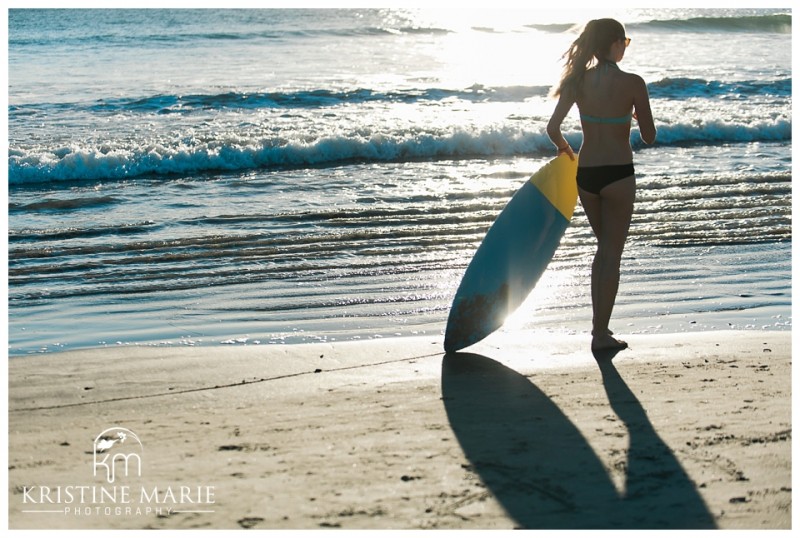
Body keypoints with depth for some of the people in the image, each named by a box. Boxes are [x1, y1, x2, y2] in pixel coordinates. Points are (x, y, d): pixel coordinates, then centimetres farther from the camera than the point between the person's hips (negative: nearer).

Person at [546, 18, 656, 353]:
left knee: (604, 248, 21)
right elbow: (649, 137, -6)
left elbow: (553, 129, -3)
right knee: (613, 253, 4)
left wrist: (564, 148, 18)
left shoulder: (578, 80, -1)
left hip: (585, 173, 5)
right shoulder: (632, 83, -12)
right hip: (618, 174, -5)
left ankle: (599, 326, 23)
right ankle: (601, 334, 5)